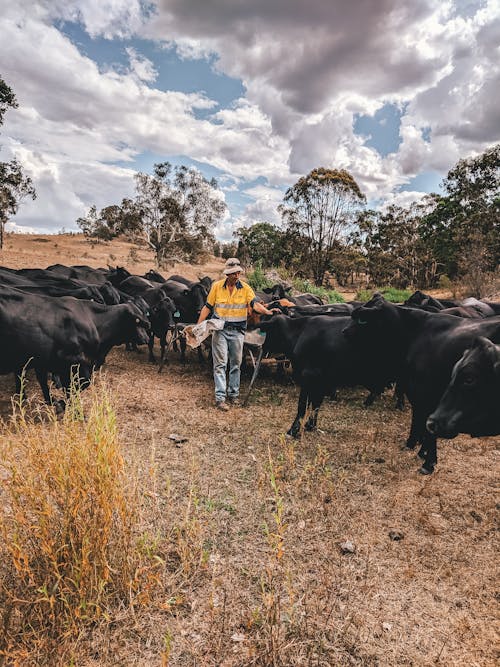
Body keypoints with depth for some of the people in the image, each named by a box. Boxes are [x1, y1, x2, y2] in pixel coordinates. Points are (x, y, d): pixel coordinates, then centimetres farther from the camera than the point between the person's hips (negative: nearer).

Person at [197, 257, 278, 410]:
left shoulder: (245, 288, -2)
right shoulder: (217, 286, -2)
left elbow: (255, 304, -14)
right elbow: (207, 307, 3)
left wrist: (268, 312, -33)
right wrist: (198, 326, -1)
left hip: (237, 331, 1)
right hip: (219, 330, -1)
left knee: (236, 363, 10)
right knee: (220, 363, -3)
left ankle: (233, 394, 23)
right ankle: (220, 398, -2)